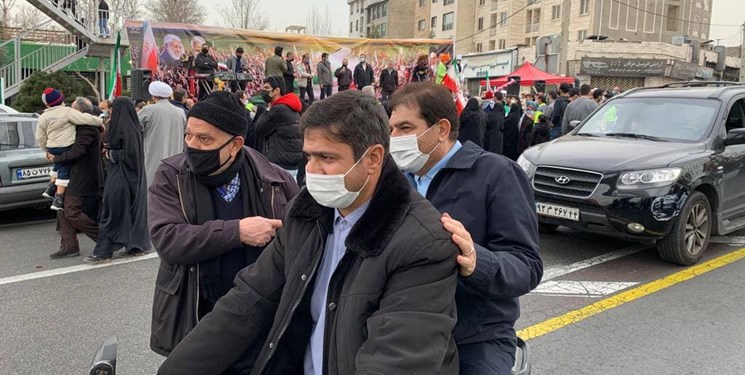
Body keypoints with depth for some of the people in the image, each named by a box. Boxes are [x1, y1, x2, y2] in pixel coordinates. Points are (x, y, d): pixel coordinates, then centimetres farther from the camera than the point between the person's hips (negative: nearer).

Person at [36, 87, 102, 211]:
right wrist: (100, 122, -2)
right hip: (66, 147, -6)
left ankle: (50, 189, 24)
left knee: (59, 165, 30)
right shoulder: (67, 111, -11)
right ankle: (58, 200, 2)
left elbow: (40, 138, 13)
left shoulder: (43, 117, 9)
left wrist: (47, 151, 25)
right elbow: (85, 119, -18)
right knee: (64, 170, 2)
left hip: (52, 147, 6)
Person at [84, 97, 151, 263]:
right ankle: (137, 246, 18)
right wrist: (111, 148, 6)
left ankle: (103, 252, 2)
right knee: (134, 208, 12)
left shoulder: (124, 127, -18)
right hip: (134, 175, 9)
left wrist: (111, 154, -9)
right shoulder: (135, 126, 7)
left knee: (112, 212, -3)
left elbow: (128, 153, -24)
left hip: (121, 175, -9)